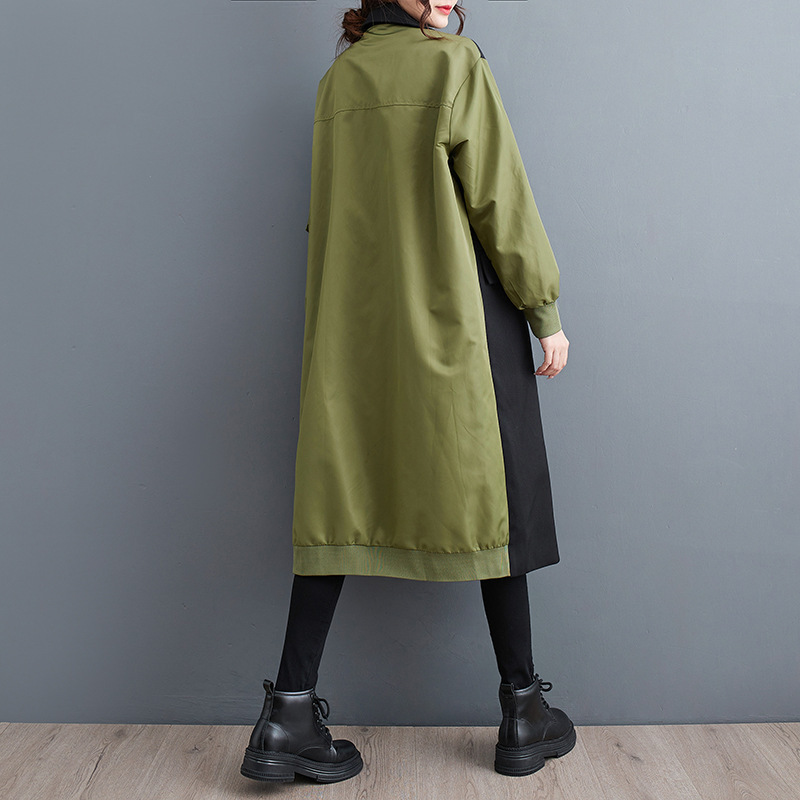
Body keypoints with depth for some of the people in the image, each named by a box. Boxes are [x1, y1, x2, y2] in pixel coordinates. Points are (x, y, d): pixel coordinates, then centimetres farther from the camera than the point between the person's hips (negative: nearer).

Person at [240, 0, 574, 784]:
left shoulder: (337, 79, 12)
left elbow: (332, 211, 15)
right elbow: (501, 200, -8)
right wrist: (548, 313, -1)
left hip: (354, 329, 6)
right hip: (456, 318, -5)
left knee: (344, 500, 6)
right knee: (490, 499, 5)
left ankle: (288, 717, 5)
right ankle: (523, 713, 17)